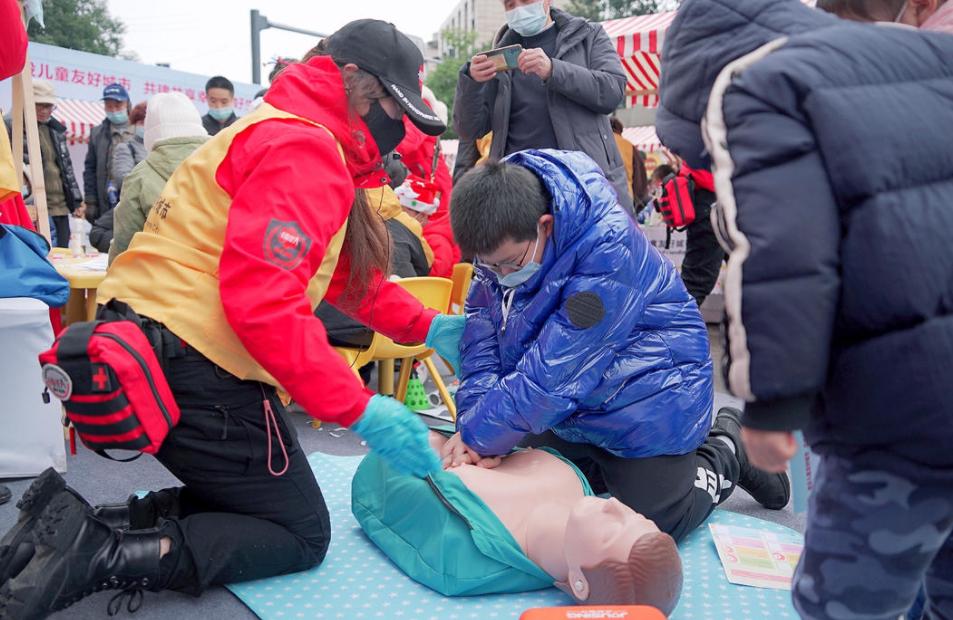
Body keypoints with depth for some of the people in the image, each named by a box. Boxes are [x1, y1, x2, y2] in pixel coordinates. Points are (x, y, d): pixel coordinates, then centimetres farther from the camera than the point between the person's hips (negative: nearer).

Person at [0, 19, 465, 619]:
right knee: (300, 535, 4)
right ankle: (101, 557, -8)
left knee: (251, 499, 21)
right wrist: (362, 409, -24)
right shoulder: (302, 149, -14)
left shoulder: (296, 140, 20)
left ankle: (82, 525, 9)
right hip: (195, 367, -10)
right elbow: (262, 300, -26)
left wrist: (428, 327, 7)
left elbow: (349, 274, 18)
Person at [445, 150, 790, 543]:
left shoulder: (609, 250, -35)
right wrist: (475, 421, -24)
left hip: (648, 402, -7)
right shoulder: (503, 238, -13)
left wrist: (481, 435, -27)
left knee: (653, 525, -2)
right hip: (572, 406, 7)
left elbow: (553, 374, -35)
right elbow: (482, 330, -12)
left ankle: (728, 454, 24)